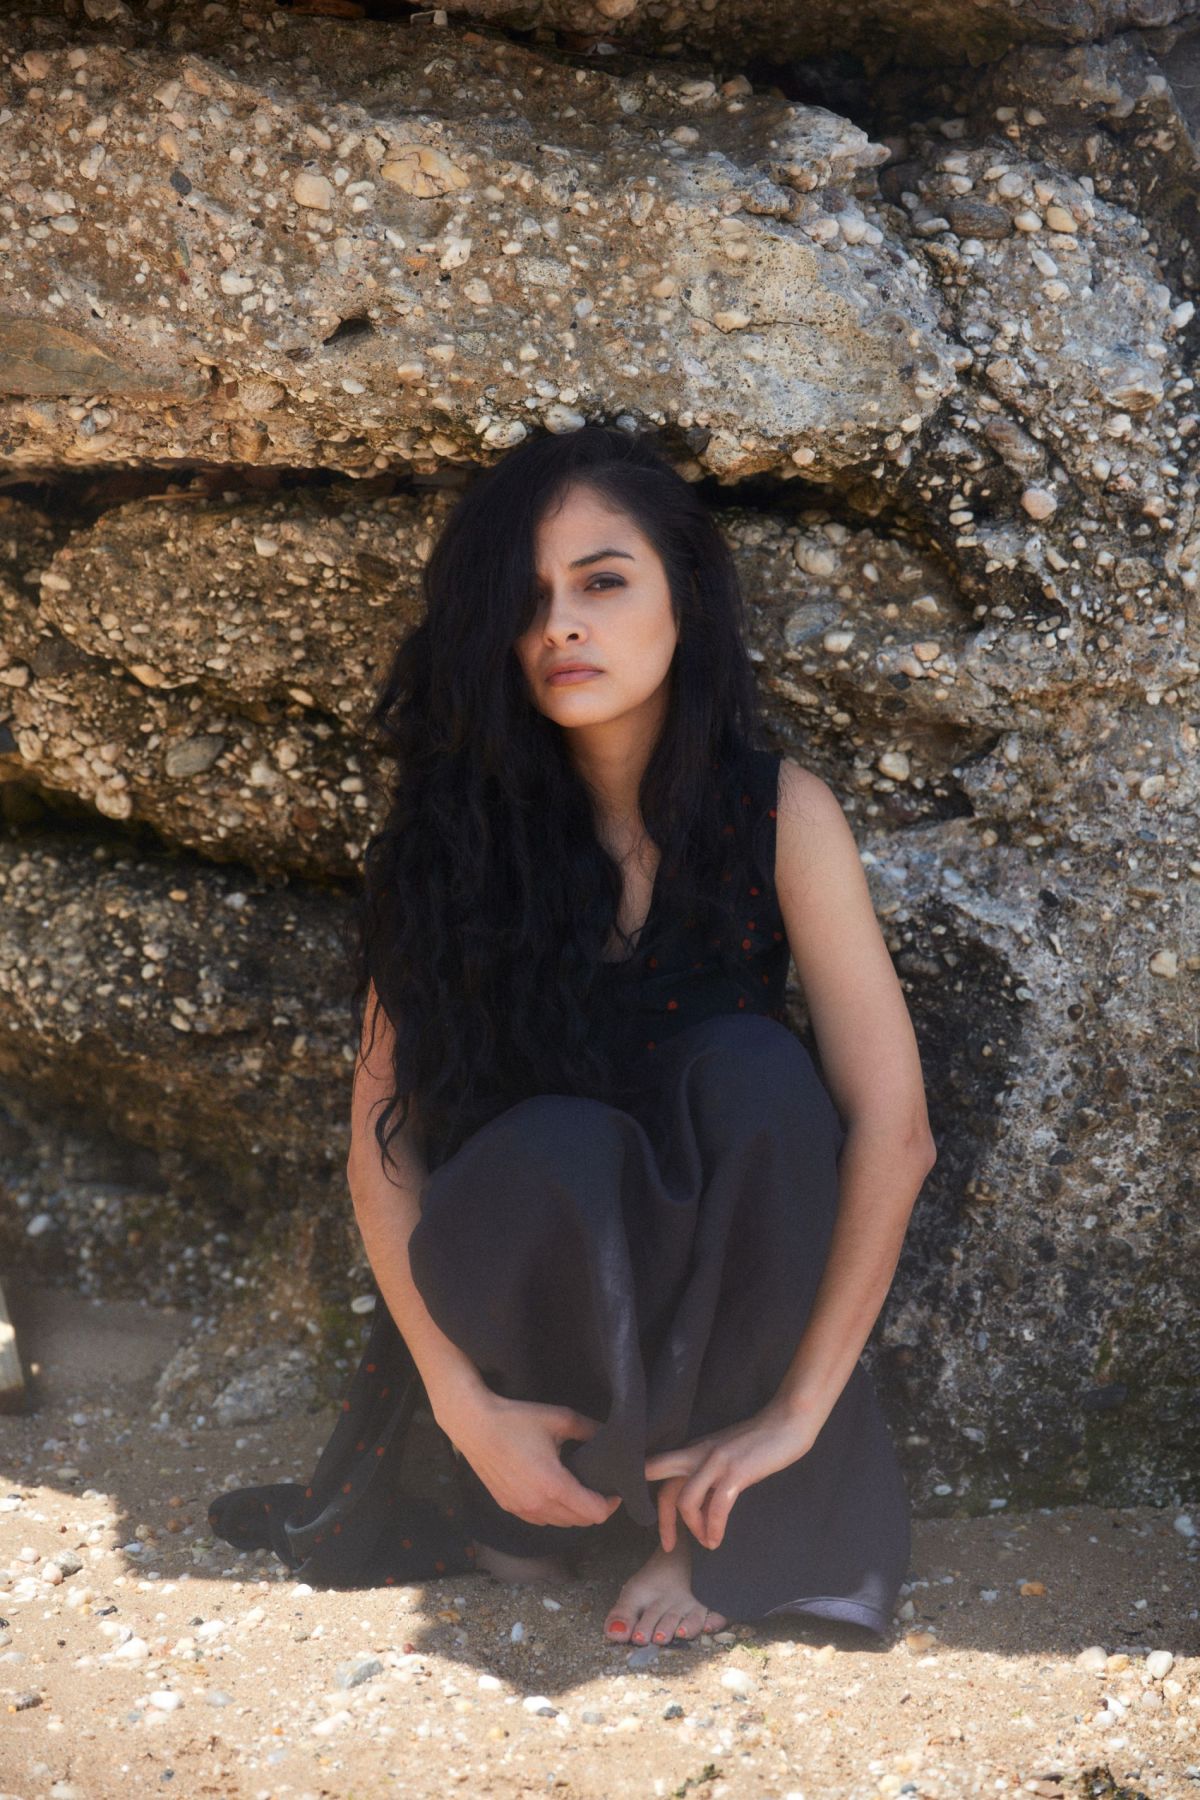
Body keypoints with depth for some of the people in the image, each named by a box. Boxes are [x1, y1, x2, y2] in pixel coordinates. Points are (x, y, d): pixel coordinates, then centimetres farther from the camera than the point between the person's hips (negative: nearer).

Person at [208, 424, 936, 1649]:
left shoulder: (779, 815, -15)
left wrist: (794, 1412, -22)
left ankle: (735, 1521, -14)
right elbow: (382, 1134, -14)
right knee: (551, 1147, -34)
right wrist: (466, 1403, -22)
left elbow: (892, 1127, -18)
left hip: (718, 1267, 0)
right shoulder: (461, 827, -11)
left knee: (751, 1069, -30)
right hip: (531, 1263, 0)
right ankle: (538, 1508, -8)